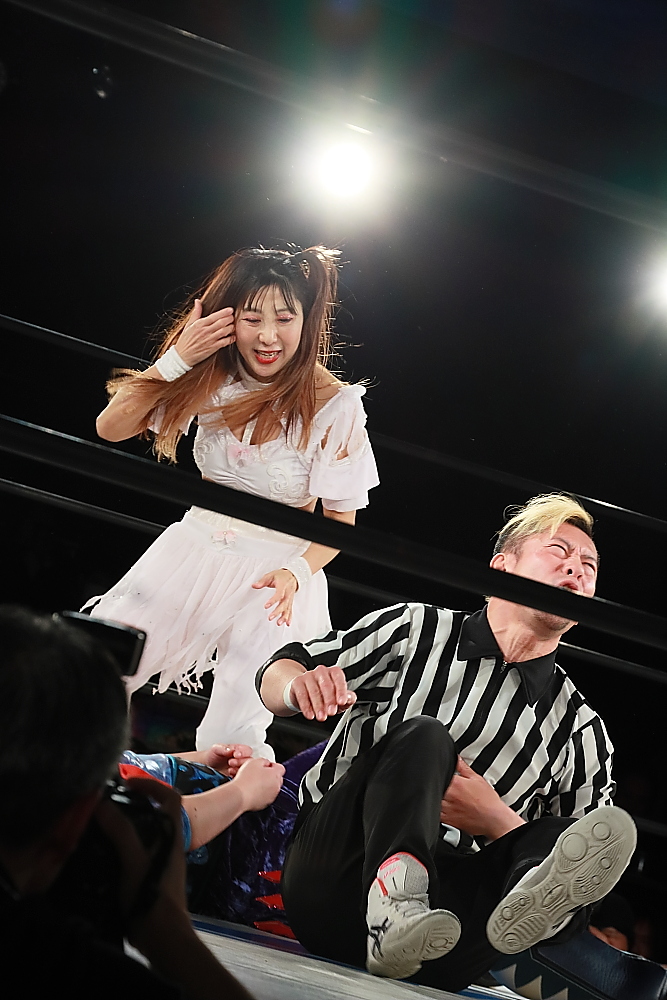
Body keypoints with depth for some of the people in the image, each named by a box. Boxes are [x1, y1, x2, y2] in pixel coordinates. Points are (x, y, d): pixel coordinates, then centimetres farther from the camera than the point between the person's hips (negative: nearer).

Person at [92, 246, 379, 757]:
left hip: (274, 571, -3)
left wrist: (296, 572, -29)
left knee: (231, 748, -8)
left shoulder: (335, 406, -16)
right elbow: (112, 427, -6)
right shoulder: (212, 378, -6)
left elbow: (340, 517, -9)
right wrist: (178, 358, -18)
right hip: (194, 550, 4)